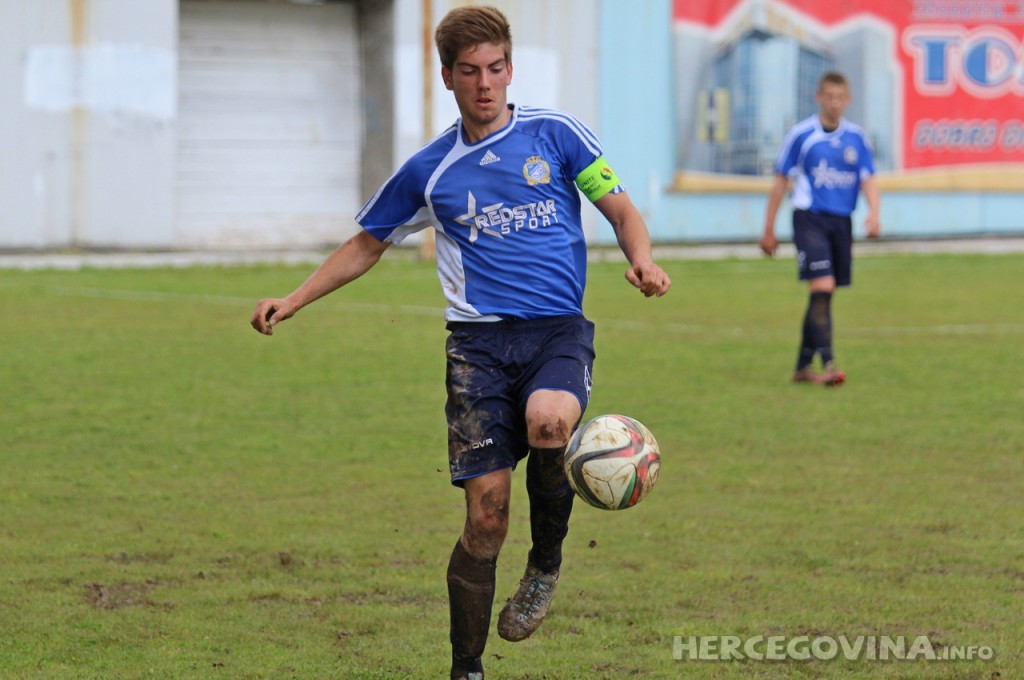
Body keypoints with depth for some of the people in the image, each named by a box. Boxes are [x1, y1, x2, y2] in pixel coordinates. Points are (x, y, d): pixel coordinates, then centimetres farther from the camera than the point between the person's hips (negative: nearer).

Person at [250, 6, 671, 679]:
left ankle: (546, 562, -7)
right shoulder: (430, 169, 11)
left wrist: (642, 260, -11)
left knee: (548, 421, -35)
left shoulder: (555, 133, 6)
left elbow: (622, 209, 10)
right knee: (486, 510, -8)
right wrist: (291, 302, 14)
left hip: (559, 327, -1)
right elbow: (367, 245, 23)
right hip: (480, 338, 1)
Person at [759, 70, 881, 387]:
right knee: (822, 287, -18)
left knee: (822, 296, 9)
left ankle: (804, 366, 18)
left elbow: (868, 179, 5)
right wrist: (769, 230, 4)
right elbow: (780, 182, 3)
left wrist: (874, 213, -15)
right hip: (809, 218, -4)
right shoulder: (801, 134, -3)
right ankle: (827, 363, -23)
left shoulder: (856, 138, 7)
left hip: (842, 221, 4)